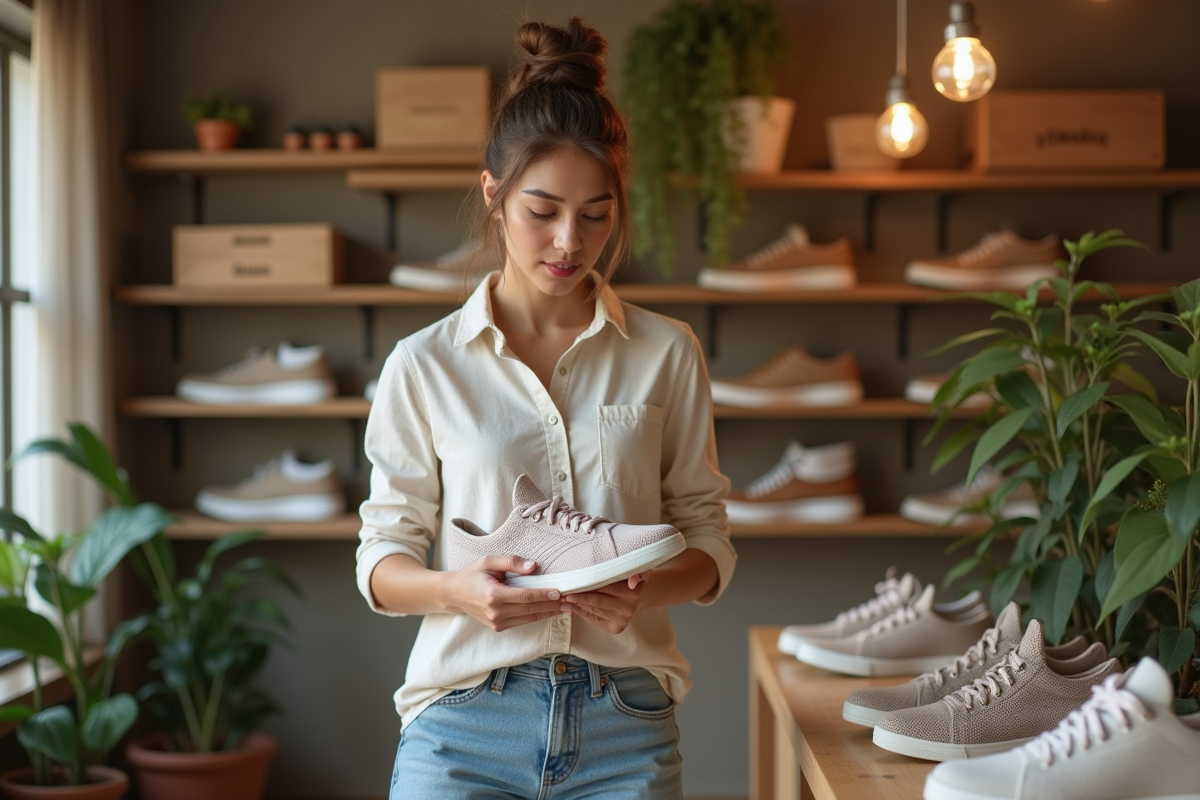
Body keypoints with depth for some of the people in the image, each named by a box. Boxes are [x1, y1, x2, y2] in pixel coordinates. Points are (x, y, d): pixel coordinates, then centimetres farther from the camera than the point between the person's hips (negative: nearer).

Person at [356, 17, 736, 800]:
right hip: (464, 722, -1)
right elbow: (383, 560, 3)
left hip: (625, 727, 1)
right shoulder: (424, 366, 0)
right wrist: (456, 590, -17)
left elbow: (708, 537, 7)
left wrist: (651, 589, -14)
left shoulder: (666, 355, 3)